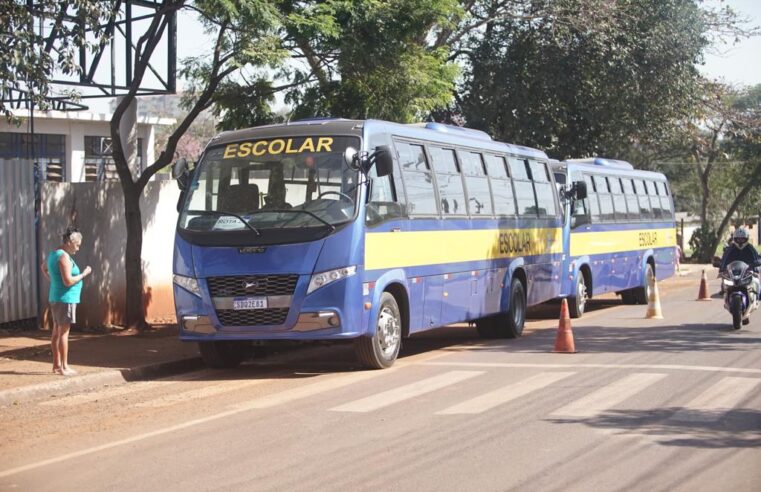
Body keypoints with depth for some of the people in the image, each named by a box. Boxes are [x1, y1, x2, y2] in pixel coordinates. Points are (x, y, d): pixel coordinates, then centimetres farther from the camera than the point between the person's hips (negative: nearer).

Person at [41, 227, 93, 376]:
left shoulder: (53, 254, 11)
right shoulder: (64, 257, -18)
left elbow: (44, 267, 32)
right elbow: (68, 281, -24)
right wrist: (84, 274, -13)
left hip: (55, 298, 10)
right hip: (66, 298, -10)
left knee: (57, 332, 13)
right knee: (64, 333, -7)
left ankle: (57, 365, 18)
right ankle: (64, 367, -6)